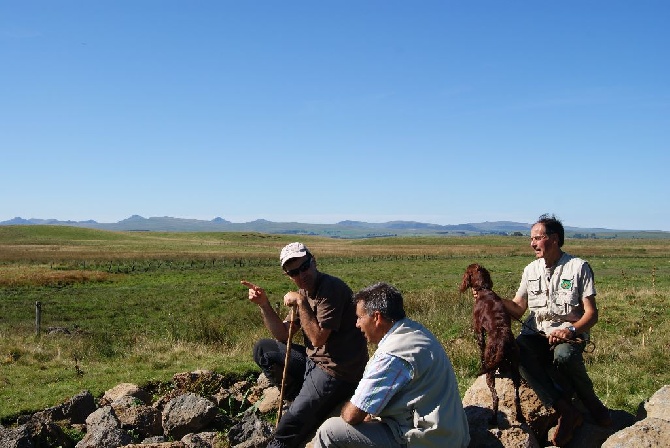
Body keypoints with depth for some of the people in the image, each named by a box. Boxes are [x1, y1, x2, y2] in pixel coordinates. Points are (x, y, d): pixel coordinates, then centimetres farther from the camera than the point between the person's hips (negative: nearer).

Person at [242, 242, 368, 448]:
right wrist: (264, 304, -2)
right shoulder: (304, 292, 9)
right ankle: (304, 400, 5)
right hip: (314, 360, 9)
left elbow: (317, 338, -22)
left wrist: (300, 303, -20)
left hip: (336, 371, -9)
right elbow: (283, 335, 8)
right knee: (262, 349, 9)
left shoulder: (331, 288, -19)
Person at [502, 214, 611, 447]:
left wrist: (572, 330, -25)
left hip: (568, 334, -4)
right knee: (514, 350, -31)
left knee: (563, 356, -38)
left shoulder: (579, 267, -1)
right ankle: (566, 410, -27)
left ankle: (591, 402, -7)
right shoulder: (531, 270, 12)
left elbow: (591, 314, -5)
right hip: (536, 334, 4)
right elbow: (517, 310, 10)